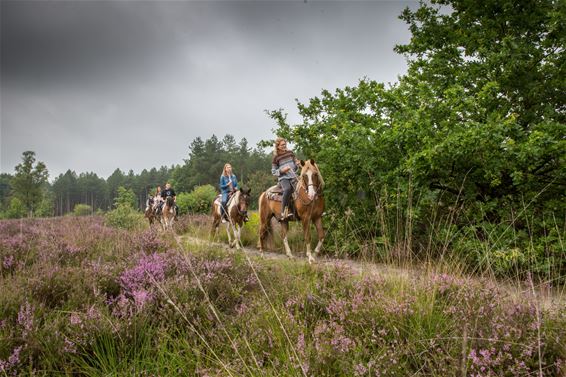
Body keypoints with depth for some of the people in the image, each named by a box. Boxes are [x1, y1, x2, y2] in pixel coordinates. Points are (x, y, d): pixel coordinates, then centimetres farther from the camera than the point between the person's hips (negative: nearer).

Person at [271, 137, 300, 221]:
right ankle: (283, 213, -34)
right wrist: (282, 170, -14)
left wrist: (297, 164, -2)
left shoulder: (290, 153, 12)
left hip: (293, 176, 5)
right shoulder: (276, 158, 1)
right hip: (283, 178, -5)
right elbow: (273, 171, 3)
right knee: (288, 188, -36)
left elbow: (296, 167, 21)